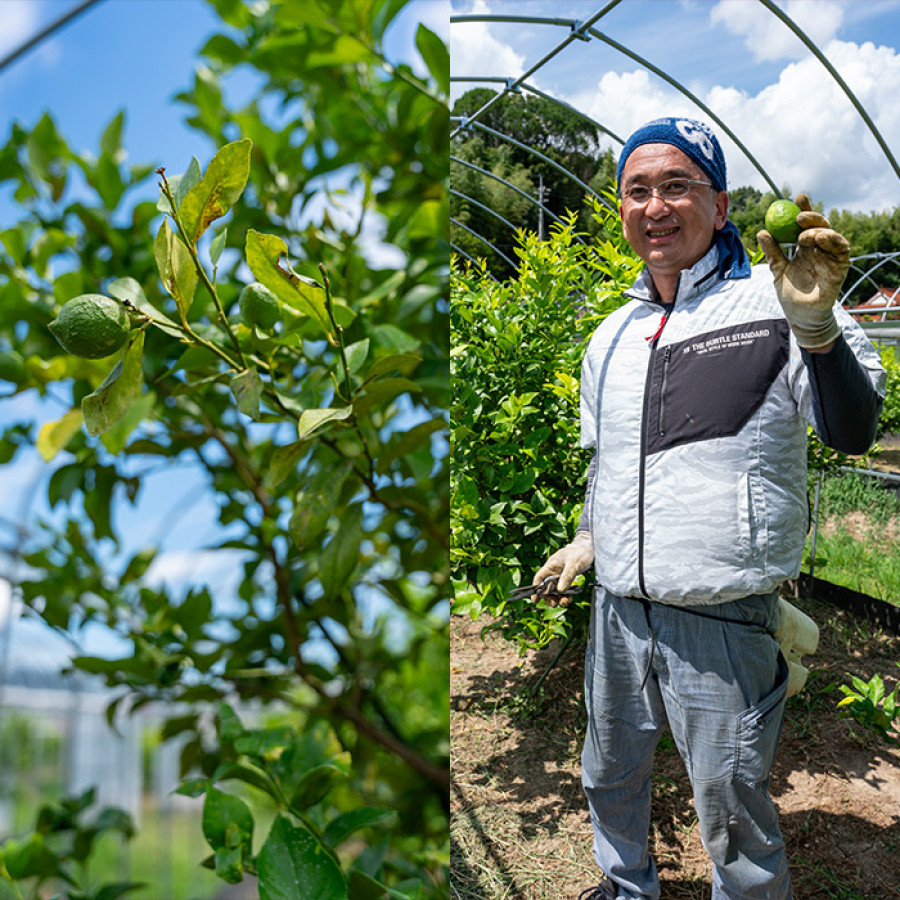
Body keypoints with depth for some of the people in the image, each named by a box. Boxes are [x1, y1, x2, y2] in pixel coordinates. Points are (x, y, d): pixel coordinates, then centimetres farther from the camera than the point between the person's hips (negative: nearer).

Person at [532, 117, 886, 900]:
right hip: (617, 608, 6)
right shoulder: (612, 336, 9)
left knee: (734, 817, 9)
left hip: (723, 620, -6)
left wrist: (815, 323, -33)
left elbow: (853, 433, -20)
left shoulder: (772, 306, -9)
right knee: (610, 778, 25)